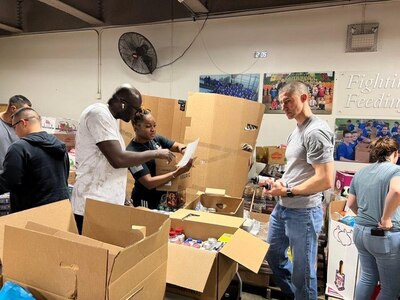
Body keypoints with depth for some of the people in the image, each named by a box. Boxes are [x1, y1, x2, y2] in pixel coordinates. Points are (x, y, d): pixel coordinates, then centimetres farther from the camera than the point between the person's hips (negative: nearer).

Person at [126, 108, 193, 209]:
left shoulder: (155, 139, -5)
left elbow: (178, 146, 3)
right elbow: (149, 183, -26)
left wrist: (185, 150, -22)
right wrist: (177, 172, -33)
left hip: (162, 196, 6)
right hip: (146, 201, -6)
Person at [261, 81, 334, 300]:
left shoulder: (316, 131, -18)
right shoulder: (297, 130, 12)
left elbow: (325, 180, -24)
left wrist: (288, 191, -16)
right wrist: (278, 183, 4)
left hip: (303, 212, -10)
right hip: (282, 208, 10)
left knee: (302, 271, 6)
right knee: (273, 254, 23)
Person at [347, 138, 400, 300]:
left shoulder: (360, 172, 8)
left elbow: (351, 203, 11)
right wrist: (386, 218, -22)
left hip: (360, 232, 7)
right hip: (384, 236, -6)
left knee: (367, 277, 21)